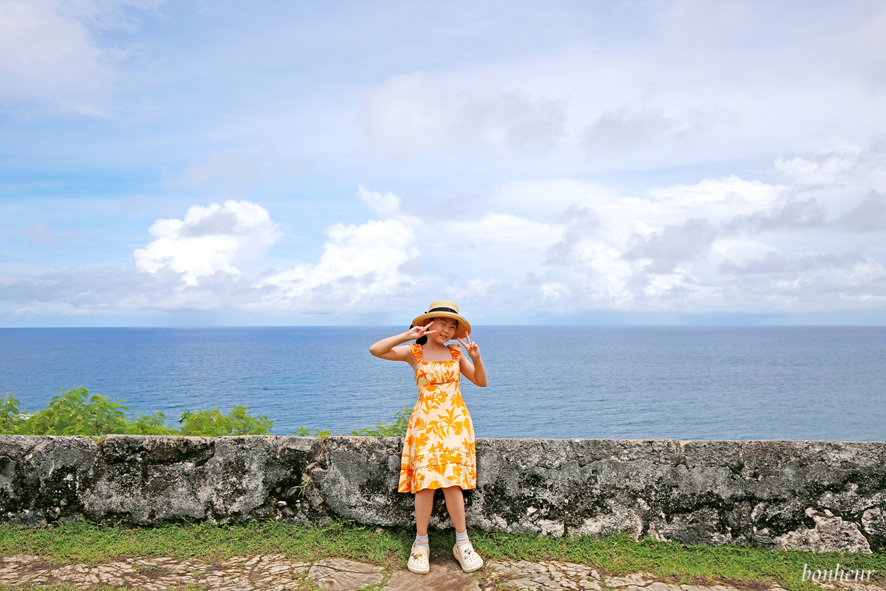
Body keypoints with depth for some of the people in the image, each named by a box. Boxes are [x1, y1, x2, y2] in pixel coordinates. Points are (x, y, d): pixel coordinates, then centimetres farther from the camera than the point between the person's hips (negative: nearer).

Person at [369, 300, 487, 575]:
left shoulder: (456, 353, 10)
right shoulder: (414, 352, 3)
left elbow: (482, 382, 11)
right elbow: (375, 350, -9)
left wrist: (476, 357, -6)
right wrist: (407, 335, -16)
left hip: (455, 421, 1)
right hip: (425, 421, -1)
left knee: (450, 480, -6)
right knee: (426, 481, -7)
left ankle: (462, 544, 8)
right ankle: (421, 544, 8)